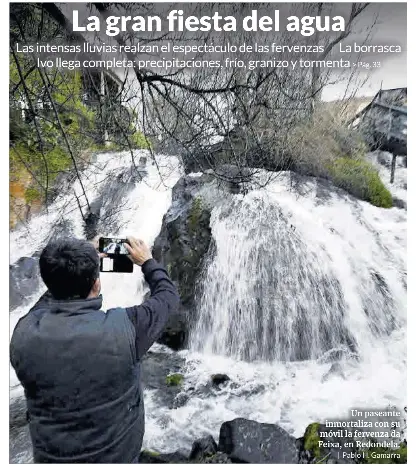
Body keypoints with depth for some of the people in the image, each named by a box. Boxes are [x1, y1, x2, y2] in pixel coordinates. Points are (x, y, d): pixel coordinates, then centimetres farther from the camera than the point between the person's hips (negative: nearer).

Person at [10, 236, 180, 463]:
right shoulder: (123, 328, -29)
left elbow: (53, 295, 3)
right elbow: (168, 296, -11)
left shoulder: (24, 332, -21)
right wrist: (147, 262, 2)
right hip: (116, 455, -2)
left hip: (50, 455, 3)